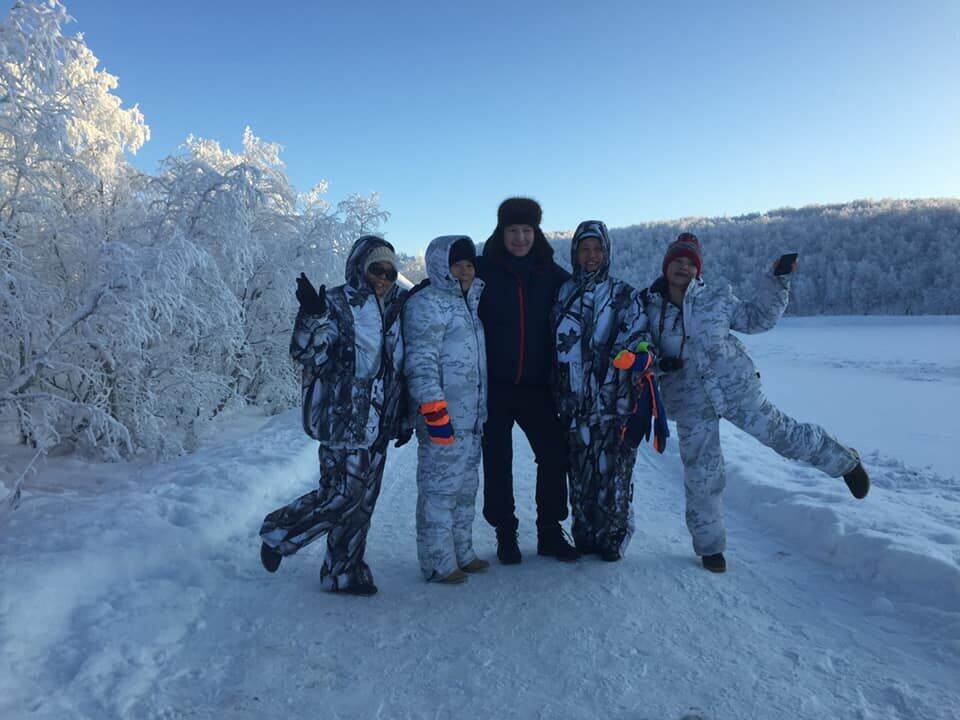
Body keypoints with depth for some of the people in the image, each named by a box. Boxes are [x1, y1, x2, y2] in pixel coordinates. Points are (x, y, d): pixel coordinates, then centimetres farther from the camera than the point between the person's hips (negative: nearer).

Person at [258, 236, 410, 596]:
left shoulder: (396, 309, 13)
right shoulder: (337, 304, -6)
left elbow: (401, 370, 20)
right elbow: (306, 351, -17)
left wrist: (405, 417, 18)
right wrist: (313, 315, -34)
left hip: (379, 426, 7)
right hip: (344, 422, -6)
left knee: (362, 500, 10)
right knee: (341, 495, -7)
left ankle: (344, 572, 25)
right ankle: (278, 532, 18)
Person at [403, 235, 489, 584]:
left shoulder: (468, 301, 19)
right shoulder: (426, 303, -10)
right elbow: (421, 361, -18)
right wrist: (433, 409, -23)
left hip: (472, 417, 9)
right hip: (444, 418, -9)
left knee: (466, 487, 16)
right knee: (440, 488, -4)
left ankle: (461, 552, 28)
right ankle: (438, 563, 8)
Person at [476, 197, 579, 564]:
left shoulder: (552, 274, 5)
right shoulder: (483, 270, -3)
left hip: (537, 384, 2)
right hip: (494, 384, -2)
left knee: (555, 454, 5)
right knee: (497, 461, 7)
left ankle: (550, 531, 22)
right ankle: (505, 534, 23)